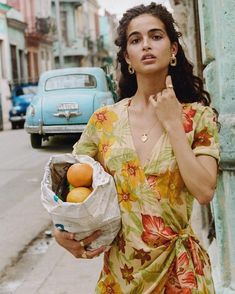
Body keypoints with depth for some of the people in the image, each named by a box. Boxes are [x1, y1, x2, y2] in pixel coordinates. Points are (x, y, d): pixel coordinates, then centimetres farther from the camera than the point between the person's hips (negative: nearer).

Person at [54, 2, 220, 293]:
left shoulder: (198, 117, -7)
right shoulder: (104, 120, -3)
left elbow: (204, 191, -19)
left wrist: (172, 124, -16)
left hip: (178, 268, -1)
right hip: (119, 268, 2)